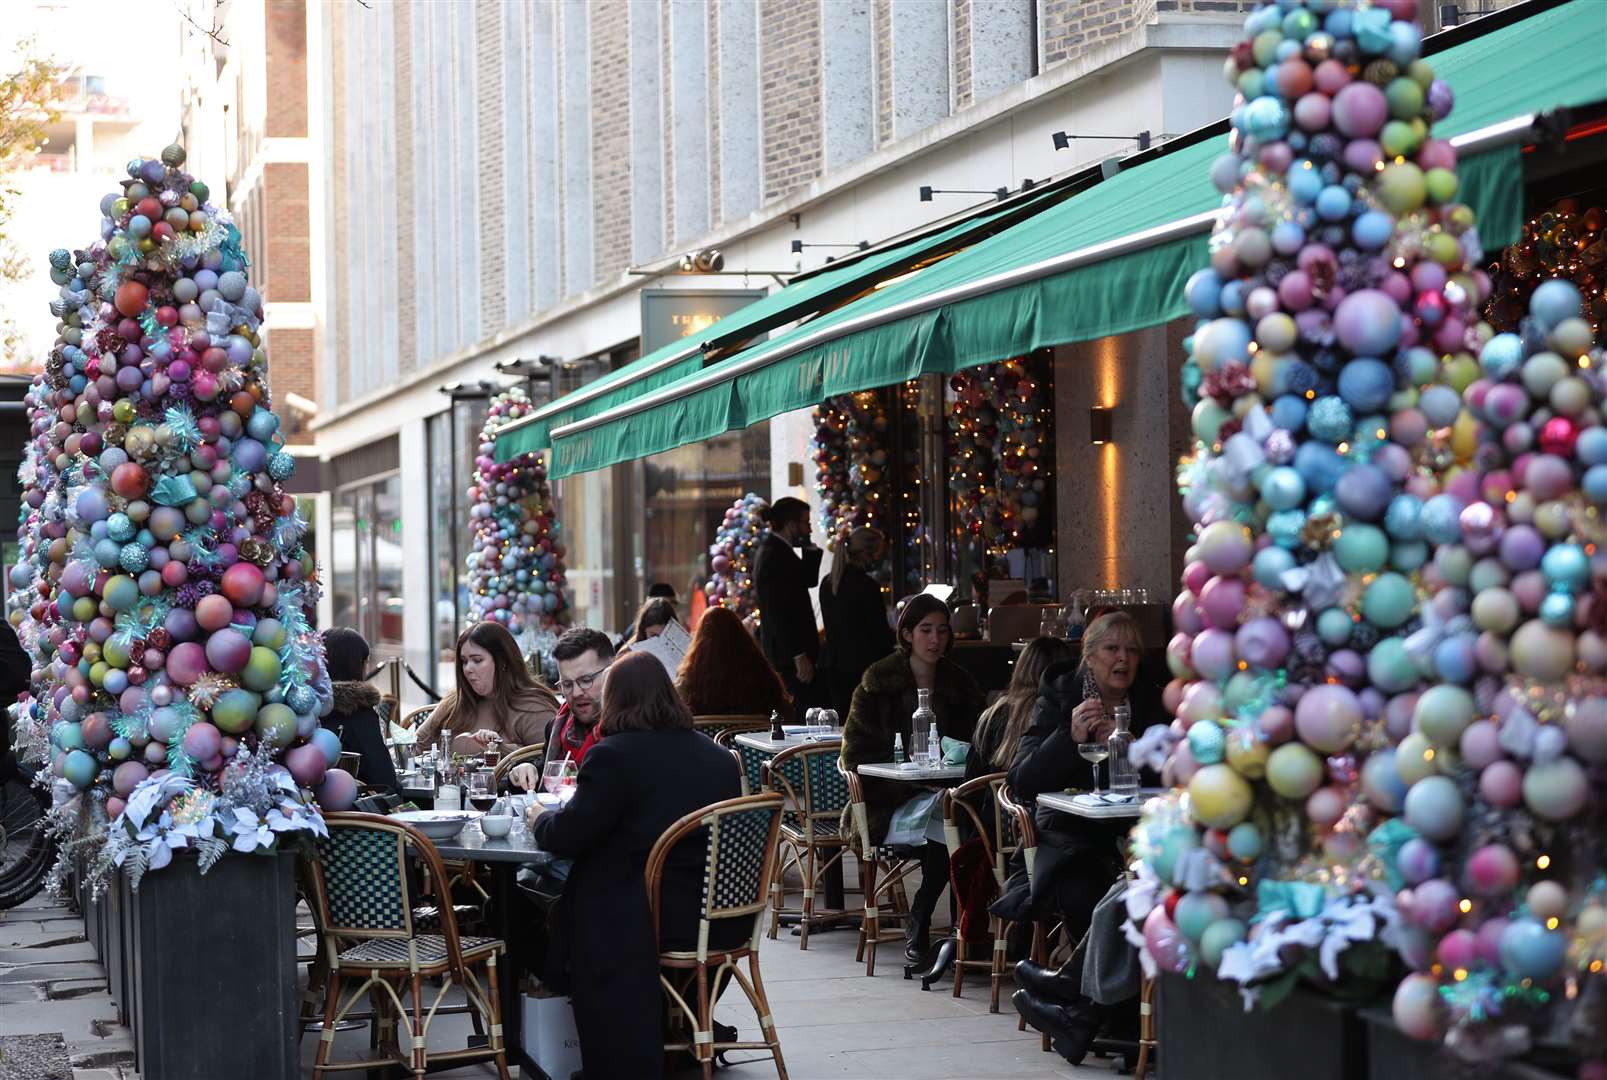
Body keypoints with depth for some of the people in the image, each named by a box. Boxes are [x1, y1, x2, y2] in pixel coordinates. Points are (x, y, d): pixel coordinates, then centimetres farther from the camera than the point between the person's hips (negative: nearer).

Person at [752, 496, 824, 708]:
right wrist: (799, 655, -22)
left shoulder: (774, 550, 15)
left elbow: (808, 579, 19)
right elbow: (779, 612, -21)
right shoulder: (773, 556, -17)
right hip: (790, 655, -11)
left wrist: (810, 548, 6)